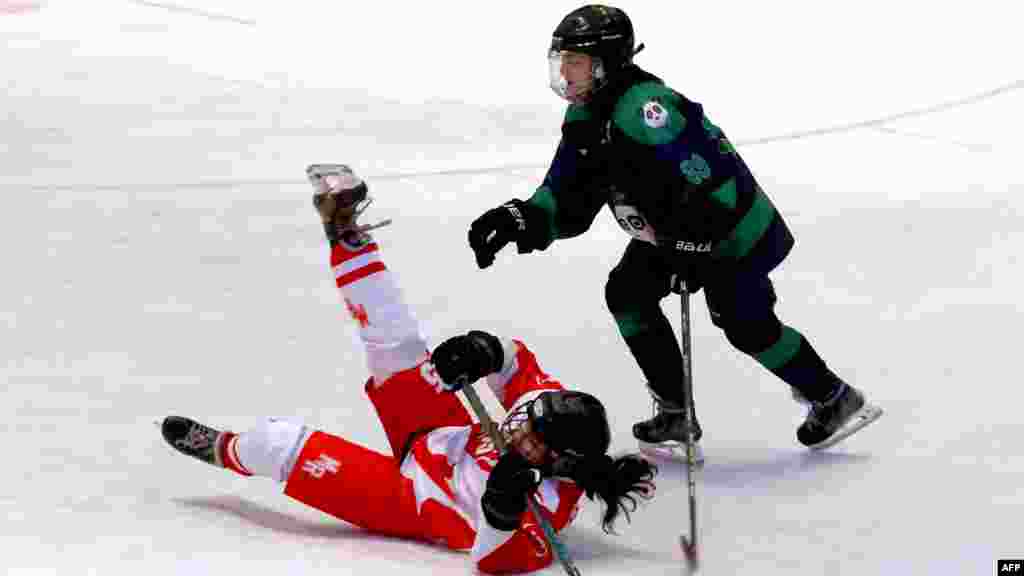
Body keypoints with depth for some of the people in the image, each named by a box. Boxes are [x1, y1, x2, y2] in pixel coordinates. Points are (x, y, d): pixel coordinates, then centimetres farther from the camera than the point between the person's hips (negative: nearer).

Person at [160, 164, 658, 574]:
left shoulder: (547, 505, -36)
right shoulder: (555, 404, -19)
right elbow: (518, 362, -7)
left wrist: (502, 513, -60)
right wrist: (484, 351, -30)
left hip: (403, 497, -6)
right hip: (446, 439, 6)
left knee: (280, 443, -8)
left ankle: (225, 450, 26)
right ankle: (346, 233, 15)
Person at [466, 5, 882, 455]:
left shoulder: (642, 106, -33)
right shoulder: (583, 119, -1)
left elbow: (709, 173, -36)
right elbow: (567, 200, 0)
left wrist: (688, 248, -31)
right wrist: (521, 220, -20)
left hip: (733, 229, -9)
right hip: (668, 233, 10)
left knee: (748, 326, -9)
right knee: (627, 293, 1)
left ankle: (836, 399, 13)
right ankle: (674, 412, 10)